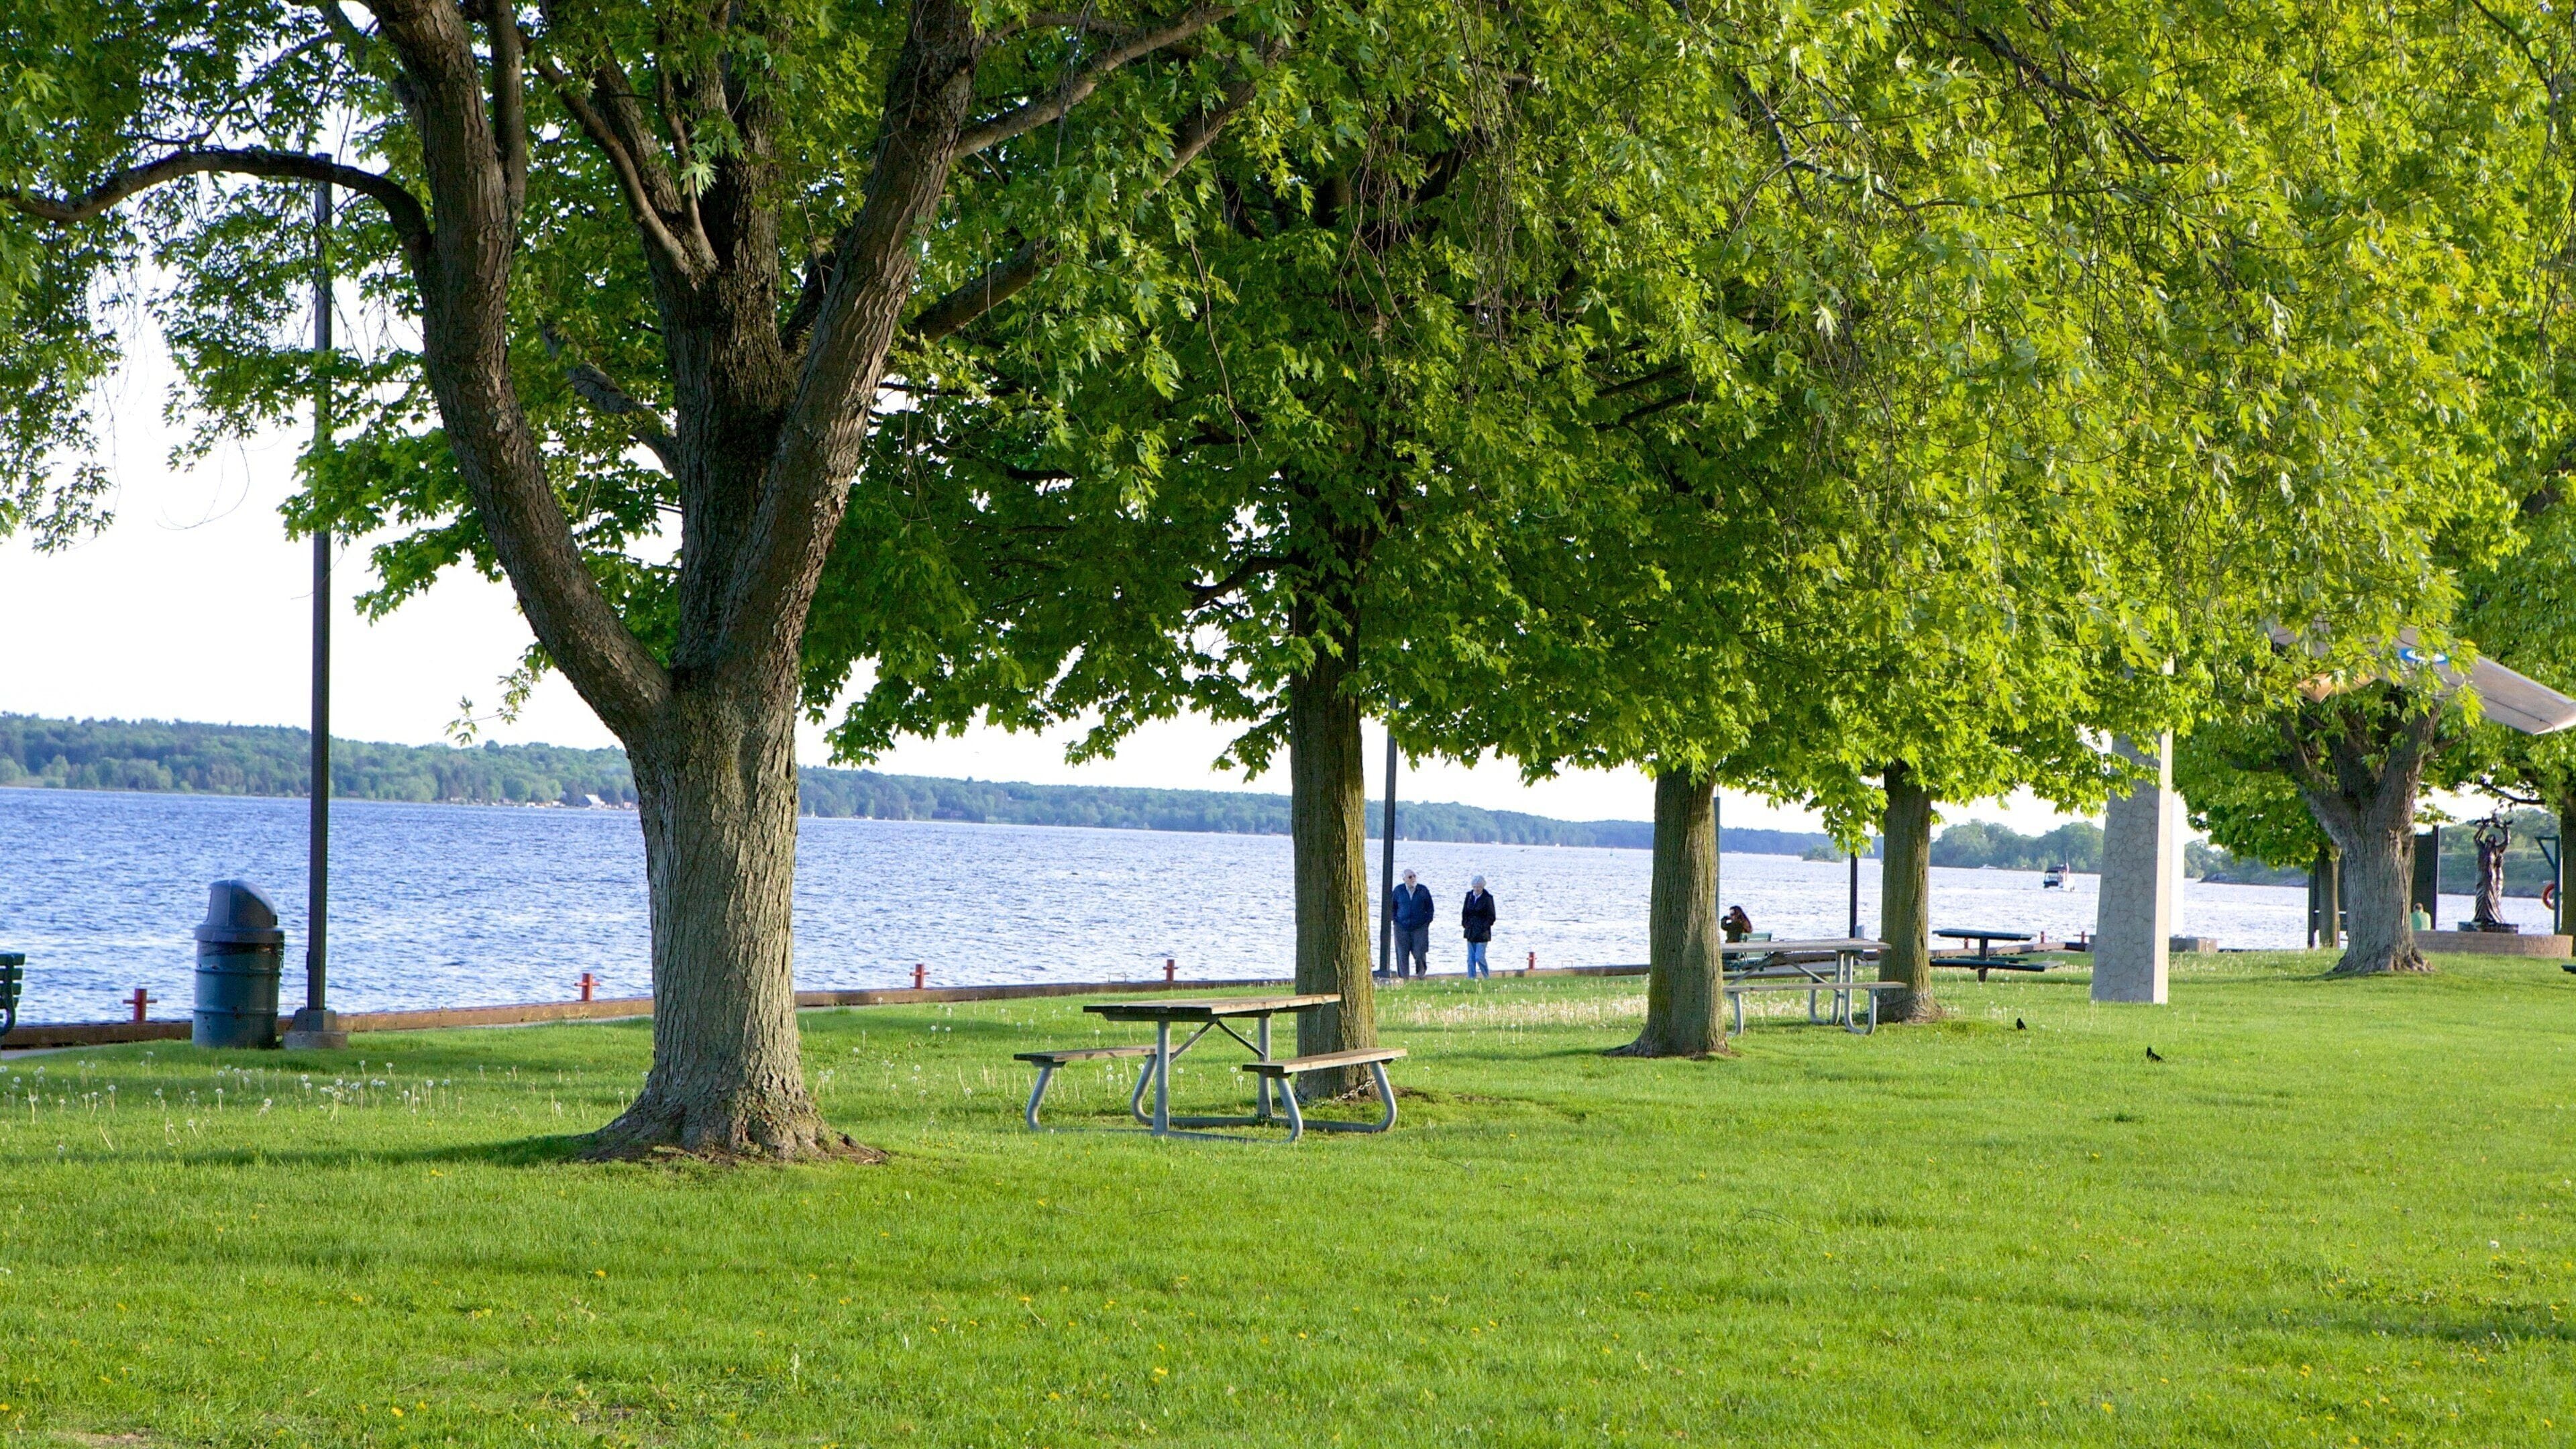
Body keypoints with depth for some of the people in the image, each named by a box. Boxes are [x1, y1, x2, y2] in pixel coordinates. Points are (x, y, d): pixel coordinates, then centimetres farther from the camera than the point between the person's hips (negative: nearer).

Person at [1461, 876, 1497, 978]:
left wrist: (1485, 927, -9)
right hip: (1471, 932, 5)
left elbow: (1491, 916, -3)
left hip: (1482, 933, -5)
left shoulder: (1487, 898, -8)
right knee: (1470, 958, 6)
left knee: (1479, 957, -10)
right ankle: (1471, 979, 11)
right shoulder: (1469, 895, 6)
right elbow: (1465, 912, 16)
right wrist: (1465, 923, 6)